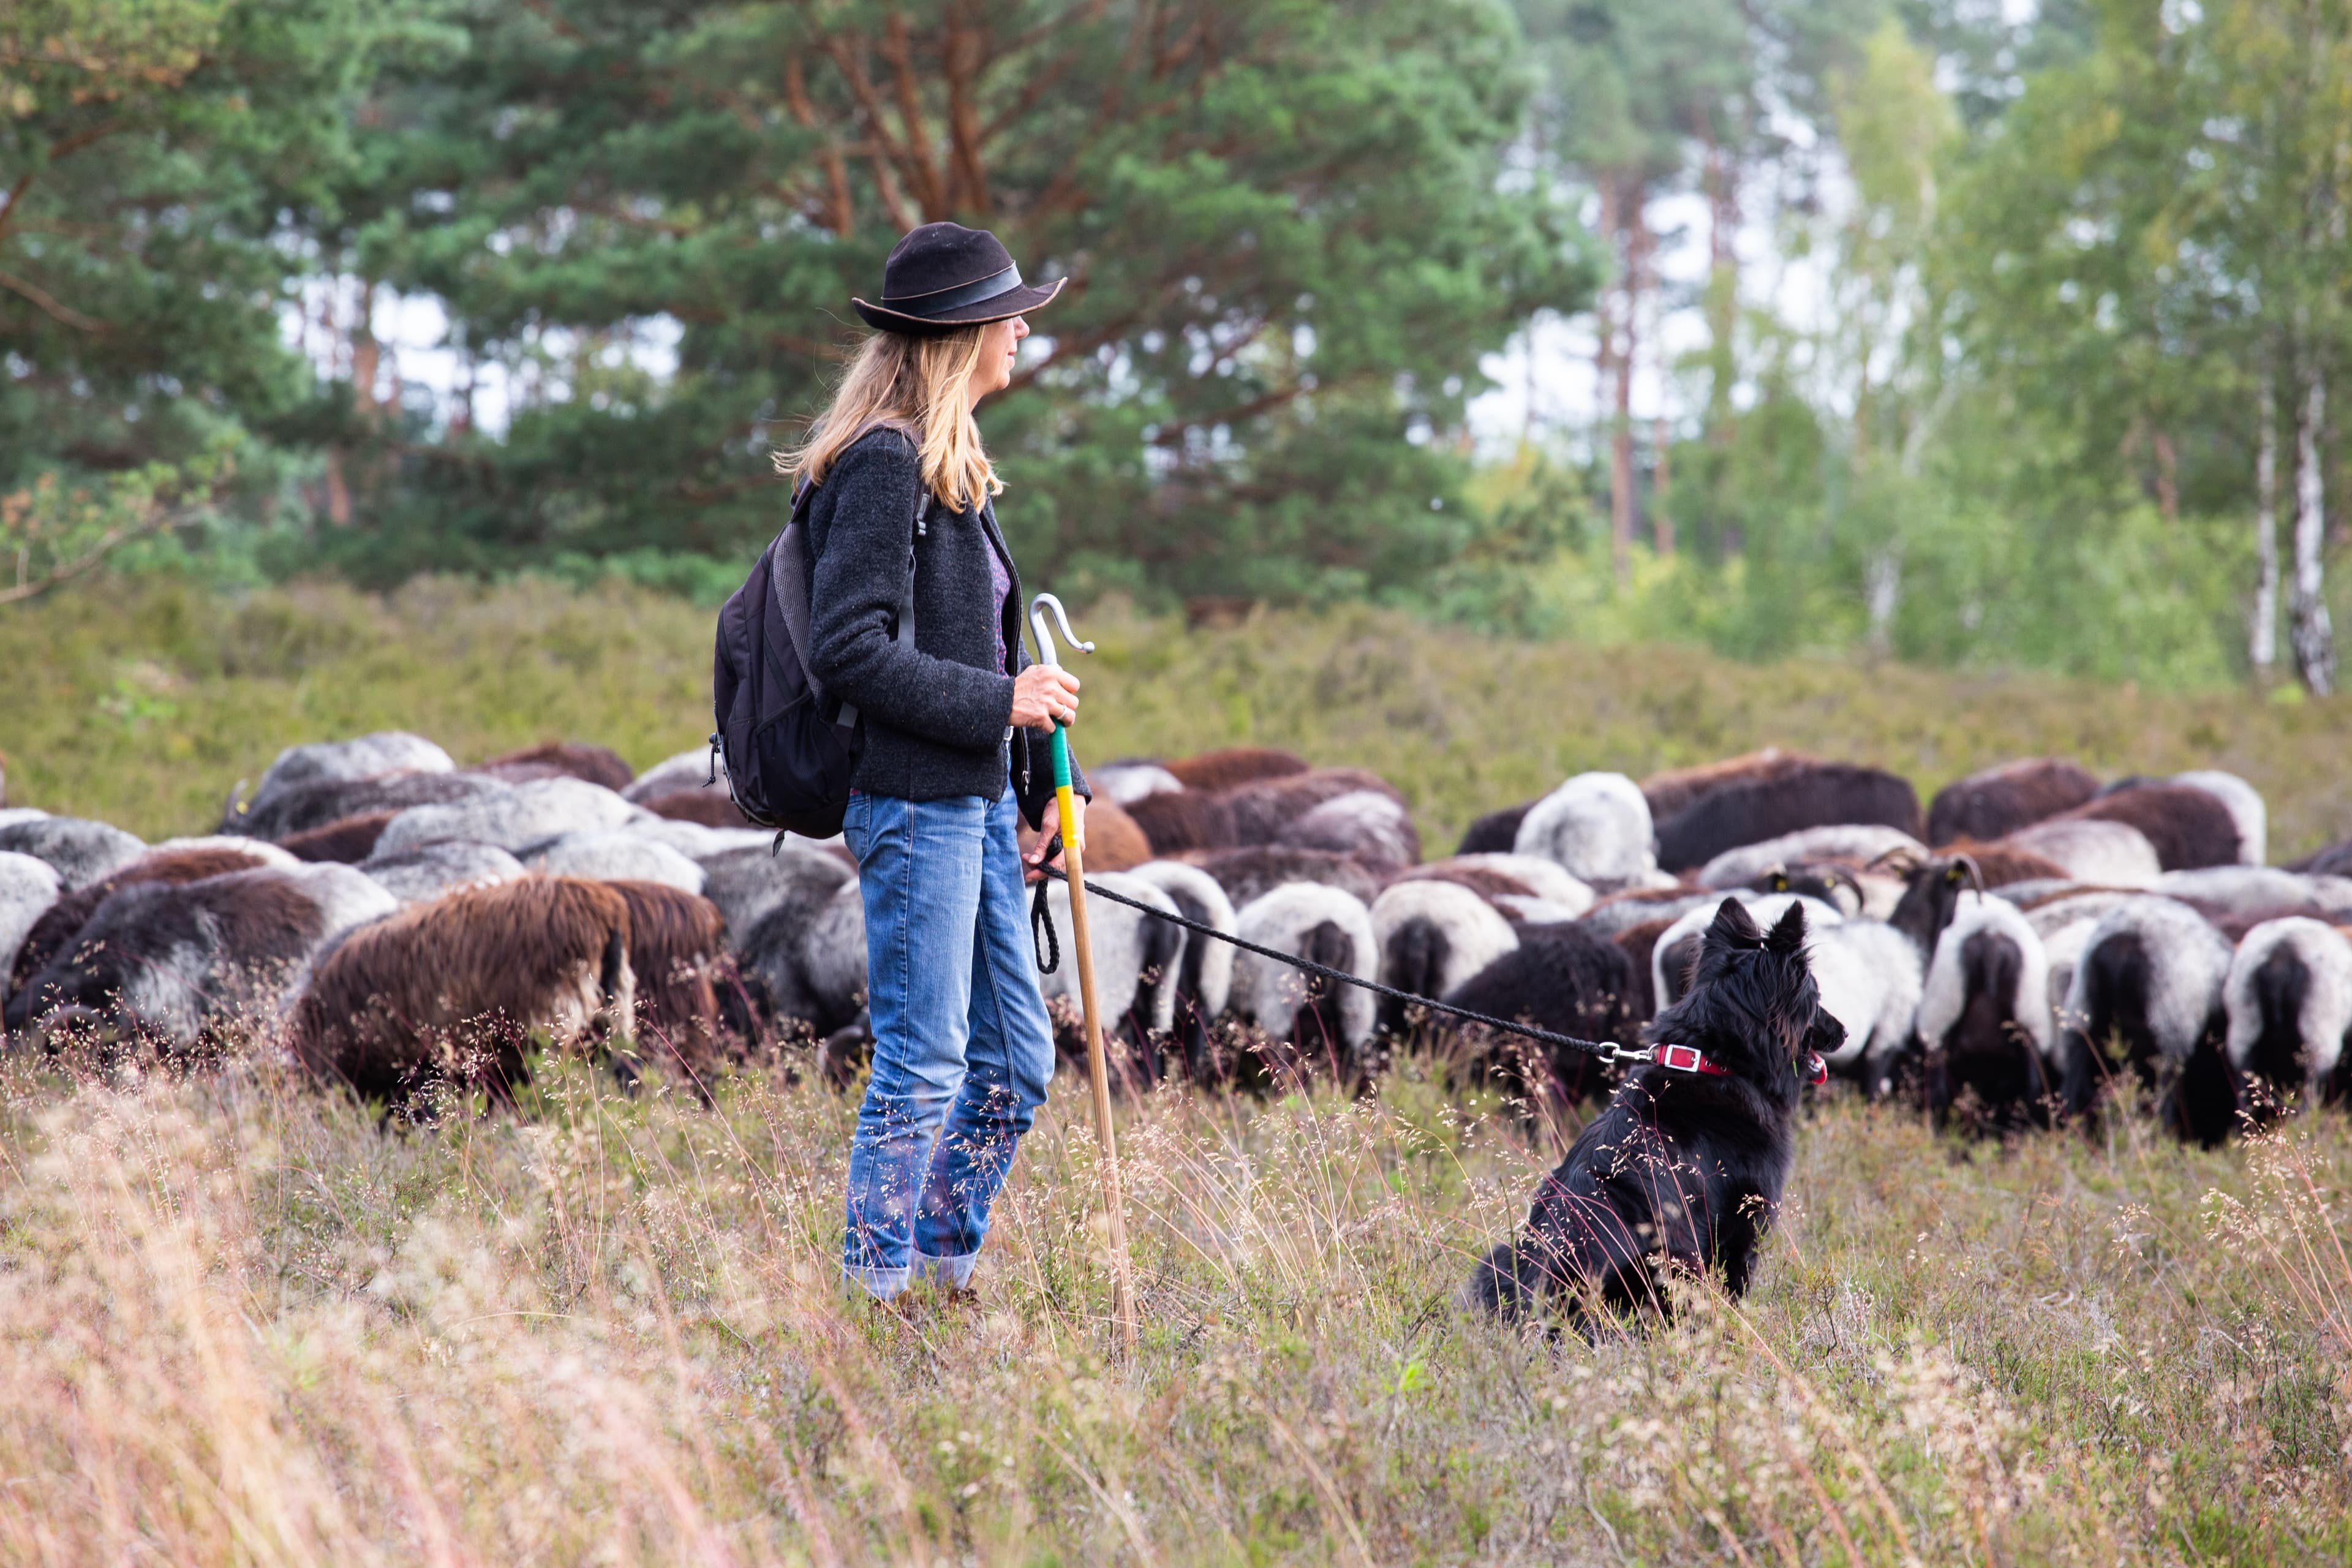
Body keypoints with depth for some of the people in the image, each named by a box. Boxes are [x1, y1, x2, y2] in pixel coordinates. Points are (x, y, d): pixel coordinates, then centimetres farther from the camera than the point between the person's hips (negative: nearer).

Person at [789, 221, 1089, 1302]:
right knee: (924, 1070, -5)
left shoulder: (947, 464, 16)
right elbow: (847, 650, -21)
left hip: (976, 794, 10)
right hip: (913, 801, -10)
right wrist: (998, 701, -19)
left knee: (1016, 1060, 13)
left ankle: (943, 1274, 23)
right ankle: (873, 1298, 3)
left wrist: (1043, 782, 16)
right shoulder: (882, 465, -15)